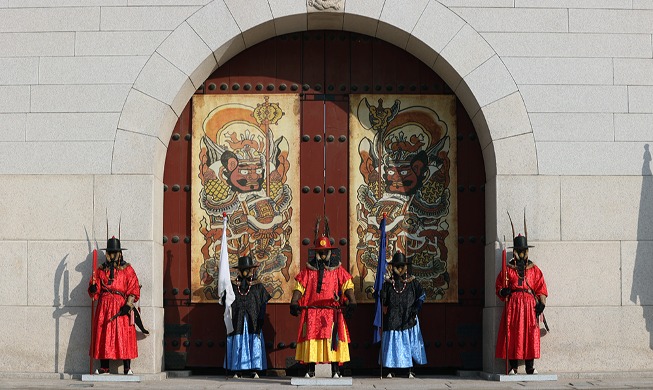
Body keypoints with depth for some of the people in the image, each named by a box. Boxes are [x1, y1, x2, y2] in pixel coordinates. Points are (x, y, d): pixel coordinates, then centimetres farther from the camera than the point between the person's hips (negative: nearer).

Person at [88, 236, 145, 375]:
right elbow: (94, 293, 11)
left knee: (124, 336, -8)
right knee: (103, 336, 0)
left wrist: (128, 305, -14)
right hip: (104, 307, 3)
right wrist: (93, 285, -12)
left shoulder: (127, 270, 7)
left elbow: (133, 290, -1)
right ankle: (104, 367, 4)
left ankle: (127, 368, -7)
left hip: (121, 306, -3)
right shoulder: (100, 270, 15)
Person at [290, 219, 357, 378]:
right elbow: (299, 287, 5)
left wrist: (351, 302, -14)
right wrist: (294, 303, -10)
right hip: (312, 311, 1)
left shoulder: (338, 271, 9)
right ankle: (311, 370, 2)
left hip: (332, 311, -1)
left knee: (333, 339, -5)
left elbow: (347, 286, 1)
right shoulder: (308, 271, 11)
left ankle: (335, 370, -2)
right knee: (311, 337, -3)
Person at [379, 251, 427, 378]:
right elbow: (383, 301, 3)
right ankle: (392, 370, 6)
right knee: (392, 344, -1)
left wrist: (415, 310, -4)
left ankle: (410, 370, 6)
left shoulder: (412, 281, 3)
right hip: (393, 319, 0)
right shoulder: (388, 283, 4)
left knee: (409, 343, 0)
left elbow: (422, 296, 4)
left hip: (408, 319, 0)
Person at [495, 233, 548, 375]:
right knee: (512, 336, -4)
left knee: (530, 335, -3)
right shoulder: (507, 269, 10)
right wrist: (503, 291, -13)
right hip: (513, 304, 0)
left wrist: (541, 303, -5)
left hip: (530, 304, 1)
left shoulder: (534, 269, 12)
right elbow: (499, 286, 9)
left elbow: (541, 287, 7)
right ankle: (513, 367, 1)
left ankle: (530, 367, 3)